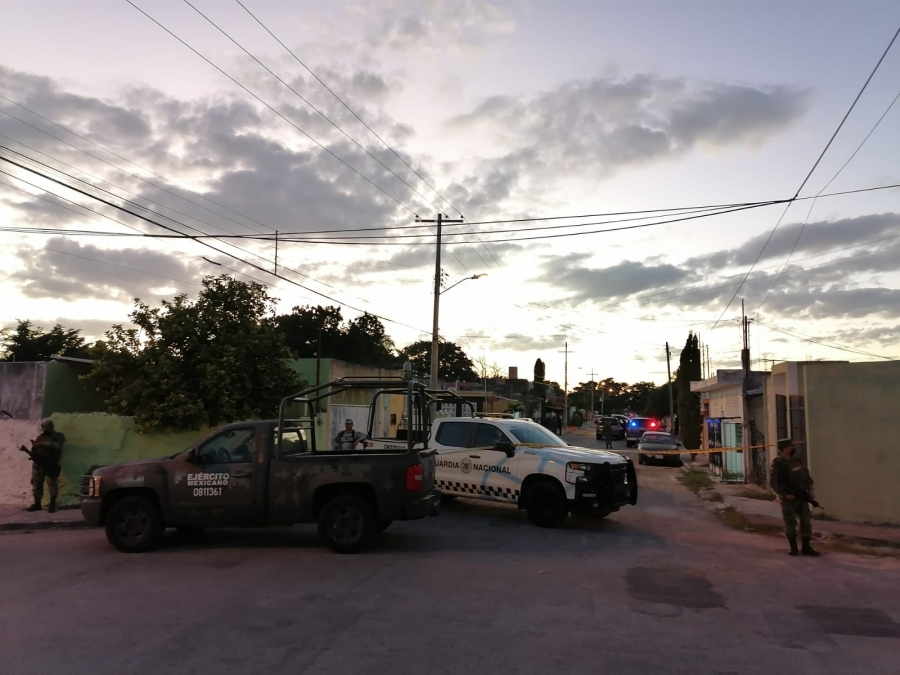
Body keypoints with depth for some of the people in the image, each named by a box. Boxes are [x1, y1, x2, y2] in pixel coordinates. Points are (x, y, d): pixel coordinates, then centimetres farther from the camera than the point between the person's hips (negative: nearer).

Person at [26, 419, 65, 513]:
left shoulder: (59, 437, 0)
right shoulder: (41, 437, 14)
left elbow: (57, 446, -21)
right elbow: (35, 451, 13)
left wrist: (43, 443, -26)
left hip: (50, 465, -5)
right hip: (38, 464, 5)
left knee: (52, 484, -4)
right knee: (36, 483, 9)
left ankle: (52, 504, 4)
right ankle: (37, 504, 19)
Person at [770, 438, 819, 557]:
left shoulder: (797, 461, 6)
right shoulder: (777, 464, -12)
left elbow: (806, 475, 16)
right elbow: (774, 483, -15)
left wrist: (810, 489, 5)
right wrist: (784, 494, -20)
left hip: (802, 496, 6)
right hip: (788, 498, -6)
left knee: (806, 521, 5)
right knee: (790, 523, 1)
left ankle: (806, 547, 13)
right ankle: (793, 548, 13)